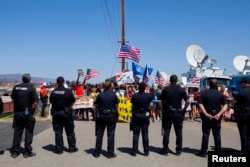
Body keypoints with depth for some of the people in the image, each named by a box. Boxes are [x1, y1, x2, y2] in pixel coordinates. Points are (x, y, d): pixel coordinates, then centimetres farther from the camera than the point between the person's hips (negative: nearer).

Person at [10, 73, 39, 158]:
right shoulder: (31, 88, -11)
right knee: (28, 132, 7)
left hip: (17, 113, 4)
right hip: (28, 113, -4)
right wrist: (32, 109, 1)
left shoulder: (16, 87, 2)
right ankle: (27, 152, 11)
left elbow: (13, 100, 9)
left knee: (17, 132, 13)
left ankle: (14, 152, 18)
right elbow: (36, 102, -15)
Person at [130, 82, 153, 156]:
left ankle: (134, 151, 9)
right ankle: (146, 151, 12)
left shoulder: (135, 96, -12)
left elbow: (132, 103, 2)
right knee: (145, 133, 7)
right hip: (145, 116, 1)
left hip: (136, 116, -1)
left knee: (136, 134, 5)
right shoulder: (148, 96, -7)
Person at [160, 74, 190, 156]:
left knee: (166, 131, 5)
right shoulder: (181, 89, -2)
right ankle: (178, 150, 13)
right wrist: (184, 109, 8)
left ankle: (165, 150, 9)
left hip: (167, 113, 0)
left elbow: (162, 101, -2)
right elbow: (188, 101, -5)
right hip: (178, 113, 1)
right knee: (178, 132, 9)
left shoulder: (165, 89, -4)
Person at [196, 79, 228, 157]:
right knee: (217, 134, 10)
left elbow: (200, 104, -15)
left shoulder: (204, 93, -4)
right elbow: (225, 106, -6)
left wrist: (206, 114, -17)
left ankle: (204, 152, 6)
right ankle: (218, 151, 16)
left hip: (207, 117, -2)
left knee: (206, 133, 3)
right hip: (217, 117, 2)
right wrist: (219, 114, -13)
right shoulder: (220, 94, 2)